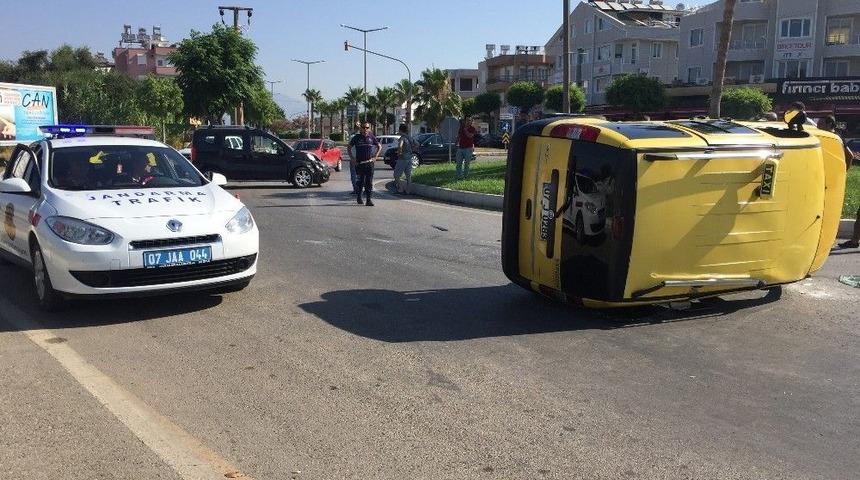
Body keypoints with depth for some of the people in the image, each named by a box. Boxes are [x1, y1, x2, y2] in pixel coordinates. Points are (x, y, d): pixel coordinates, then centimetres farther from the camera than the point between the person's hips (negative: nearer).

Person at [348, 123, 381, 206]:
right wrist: (352, 158, 4)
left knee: (369, 182, -4)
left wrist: (375, 157, 5)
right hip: (359, 163, 0)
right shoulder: (356, 137, 3)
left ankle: (369, 200, -4)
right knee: (360, 181, 5)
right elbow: (349, 147, 13)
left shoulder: (372, 137, 5)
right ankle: (359, 196, 27)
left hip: (369, 162, 0)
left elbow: (379, 147, 16)